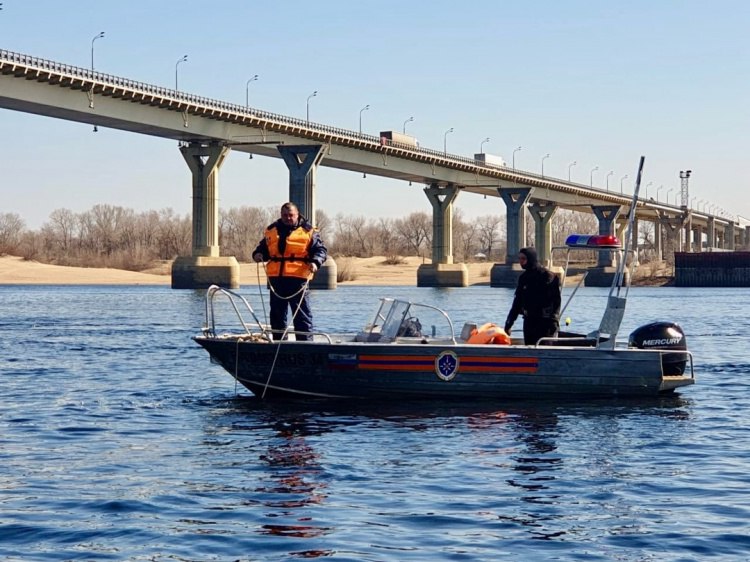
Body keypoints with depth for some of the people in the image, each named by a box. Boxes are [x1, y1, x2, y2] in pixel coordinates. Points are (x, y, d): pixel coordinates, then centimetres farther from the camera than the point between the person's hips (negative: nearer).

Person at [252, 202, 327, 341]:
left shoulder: (308, 231, 3)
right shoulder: (271, 231, 15)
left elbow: (321, 249, 0)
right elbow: (263, 248, 21)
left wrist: (315, 262, -18)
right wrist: (258, 254, -2)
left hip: (297, 279, -4)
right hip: (275, 279, 4)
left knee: (302, 313, -3)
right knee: (277, 313, 10)